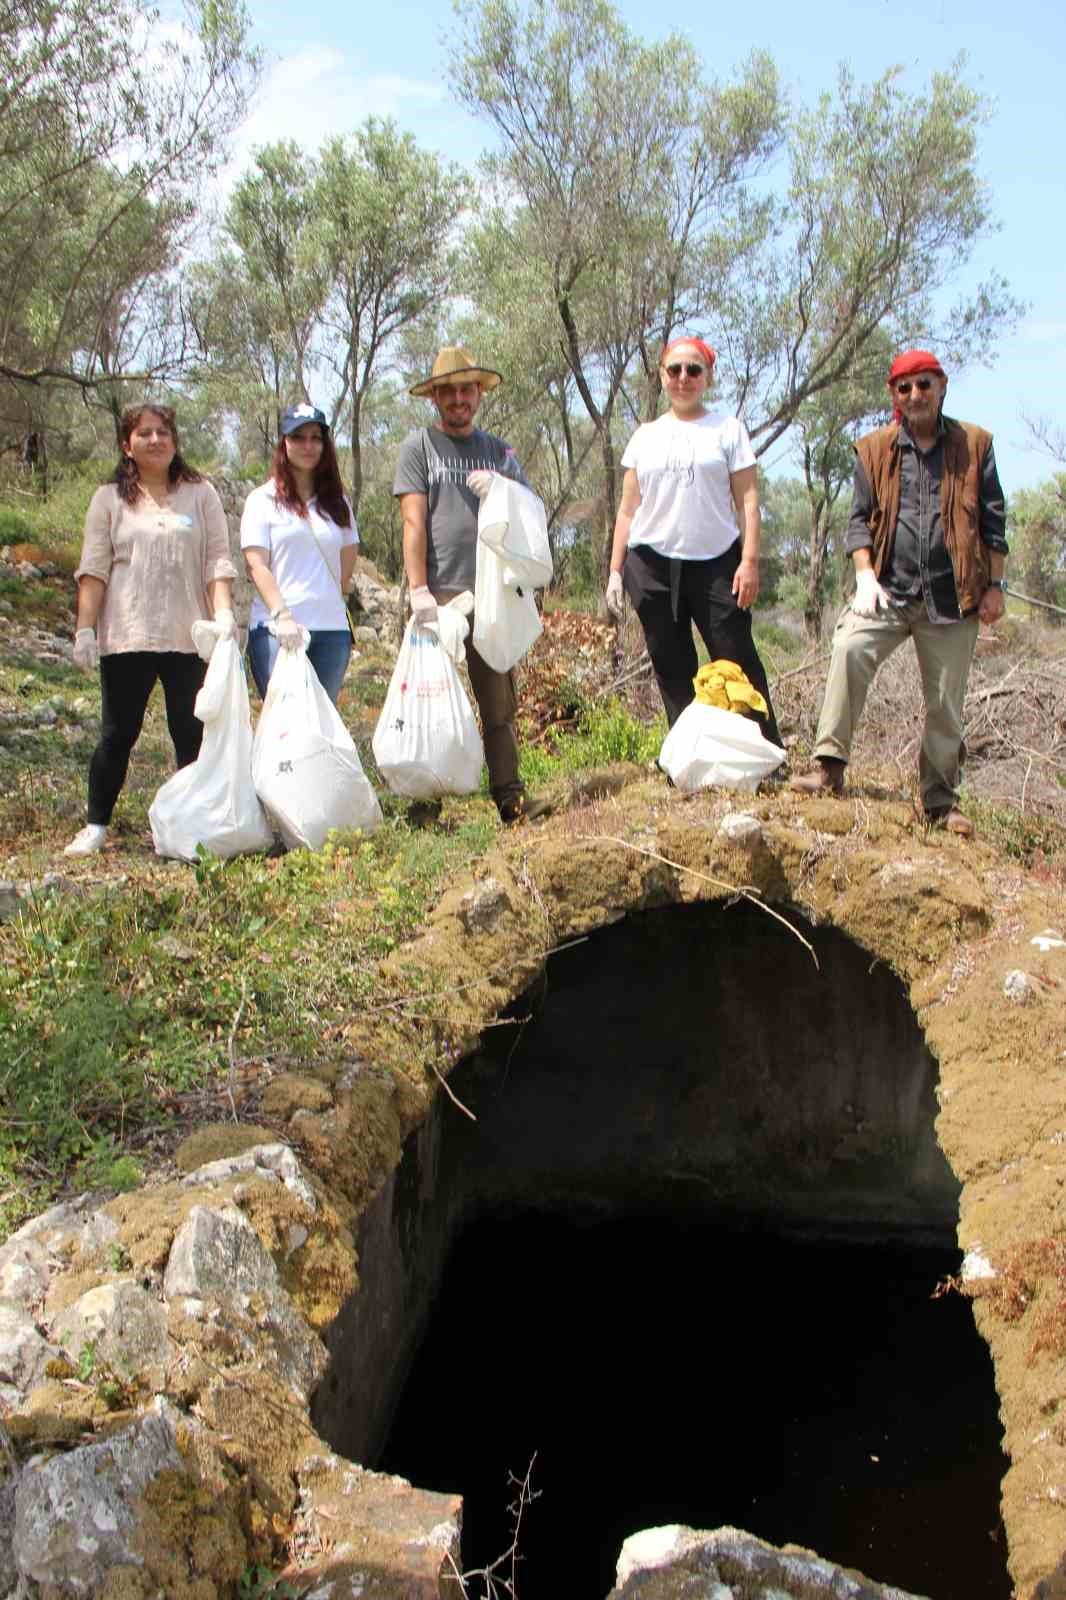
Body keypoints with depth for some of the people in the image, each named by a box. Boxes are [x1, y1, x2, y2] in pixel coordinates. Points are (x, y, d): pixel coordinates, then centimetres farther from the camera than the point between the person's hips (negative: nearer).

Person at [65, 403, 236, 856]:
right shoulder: (110, 499, 10)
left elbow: (218, 561, 3)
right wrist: (85, 628, -4)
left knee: (193, 734, 3)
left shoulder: (201, 495, 10)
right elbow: (93, 569, 5)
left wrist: (224, 613, -11)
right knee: (117, 734, 4)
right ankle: (95, 825, 14)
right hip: (125, 637, 0)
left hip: (189, 637, 0)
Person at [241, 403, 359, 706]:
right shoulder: (262, 499, 4)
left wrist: (326, 600, 8)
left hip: (332, 627, 4)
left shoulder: (338, 502, 16)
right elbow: (256, 566, -5)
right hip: (276, 628, -4)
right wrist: (282, 616, -17)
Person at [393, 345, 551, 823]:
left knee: (499, 703, 2)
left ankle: (509, 795, 5)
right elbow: (414, 522, -1)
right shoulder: (419, 446, 8)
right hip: (439, 594, -3)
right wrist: (419, 592, -11)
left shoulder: (499, 451, 18)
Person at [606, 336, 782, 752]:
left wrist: (750, 561, -10)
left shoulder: (728, 429, 8)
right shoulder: (645, 436, 14)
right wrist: (615, 570, 6)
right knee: (673, 673, 4)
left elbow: (747, 500, 1)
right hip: (653, 564, 3)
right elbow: (627, 510, 13)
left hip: (716, 562, -3)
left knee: (739, 663, -7)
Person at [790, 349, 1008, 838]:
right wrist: (865, 576, -8)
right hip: (889, 589, 0)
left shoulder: (973, 445, 8)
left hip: (952, 597, 1)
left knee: (946, 703, 4)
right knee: (849, 650, -28)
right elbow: (859, 518, 6)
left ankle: (941, 799, 17)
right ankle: (829, 768, -25)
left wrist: (994, 586, 4)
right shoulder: (875, 449, 8)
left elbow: (993, 521, 9)